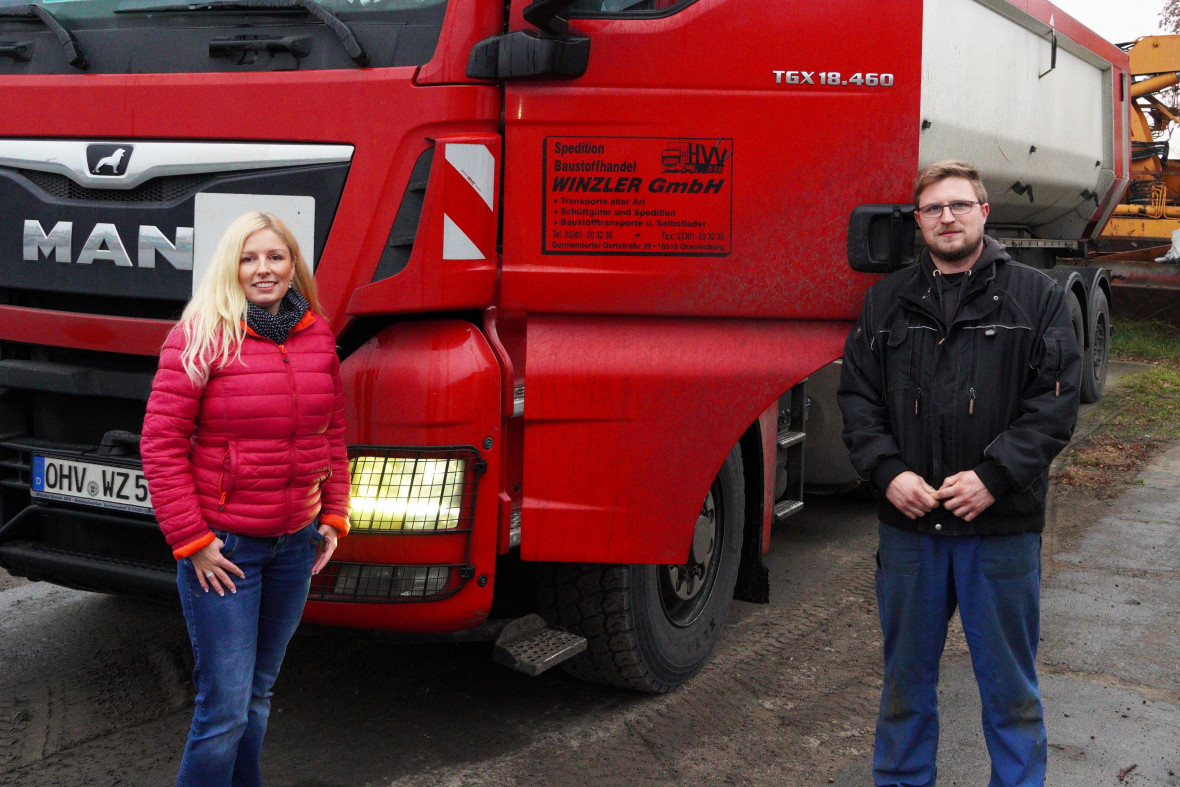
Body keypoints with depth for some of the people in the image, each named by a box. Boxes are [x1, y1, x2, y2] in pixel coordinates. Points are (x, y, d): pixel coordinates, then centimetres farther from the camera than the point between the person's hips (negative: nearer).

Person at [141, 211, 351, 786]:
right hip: (223, 543, -5)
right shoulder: (201, 336, -10)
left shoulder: (317, 335, 5)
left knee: (259, 690, 18)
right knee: (225, 707, -4)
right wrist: (191, 540, -13)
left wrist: (334, 514, 9)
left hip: (296, 543, 5)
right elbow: (161, 443, -11)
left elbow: (332, 432, 15)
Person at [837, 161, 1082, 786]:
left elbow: (1056, 401, -5)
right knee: (906, 676, 15)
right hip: (908, 523, 2)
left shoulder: (1036, 297, 3)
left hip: (1002, 526, -2)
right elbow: (857, 396, 6)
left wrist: (993, 476, -15)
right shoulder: (887, 301, 10)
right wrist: (888, 472, -9)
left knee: (1009, 682, 8)